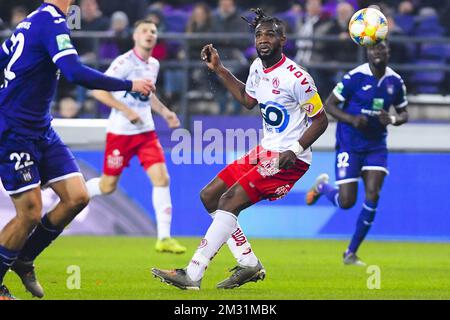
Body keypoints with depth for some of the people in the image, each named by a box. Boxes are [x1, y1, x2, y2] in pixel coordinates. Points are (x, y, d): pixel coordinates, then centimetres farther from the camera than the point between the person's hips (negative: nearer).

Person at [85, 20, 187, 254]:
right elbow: (98, 91, -19)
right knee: (108, 186, 3)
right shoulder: (125, 62, -14)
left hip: (146, 131, 6)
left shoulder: (154, 64, 9)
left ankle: (164, 238, -9)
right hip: (120, 131, -6)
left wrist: (164, 111, 13)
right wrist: (126, 110, -24)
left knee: (161, 177, -10)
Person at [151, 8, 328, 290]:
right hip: (266, 151, 10)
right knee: (209, 196, 8)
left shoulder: (296, 77, -18)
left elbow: (321, 120, -13)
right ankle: (250, 265, 10)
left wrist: (294, 151, -25)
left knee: (230, 201, -19)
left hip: (290, 160, -10)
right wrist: (219, 70, 23)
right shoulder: (258, 67, 6)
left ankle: (192, 275, -18)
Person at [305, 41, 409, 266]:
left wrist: (393, 120, -11)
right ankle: (322, 186, 31)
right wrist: (352, 119, -25)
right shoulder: (355, 77, -14)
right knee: (346, 201, -7)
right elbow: (329, 104, -9)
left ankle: (351, 253, 3)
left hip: (376, 146, 4)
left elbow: (403, 114, 13)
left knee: (372, 196, -11)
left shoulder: (395, 81, 1)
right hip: (349, 145, -4)